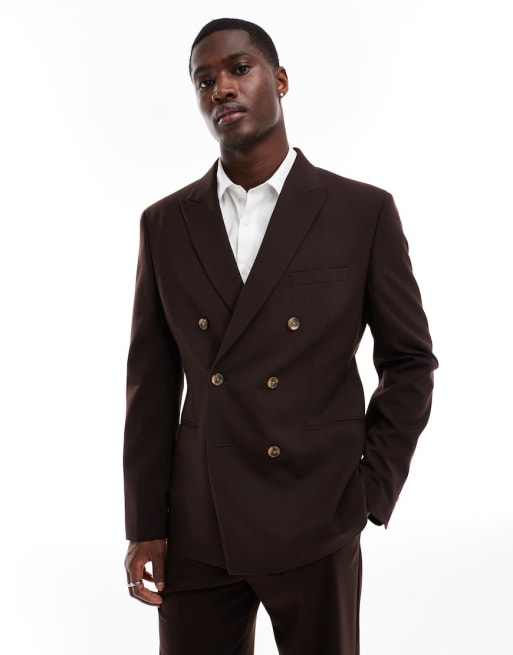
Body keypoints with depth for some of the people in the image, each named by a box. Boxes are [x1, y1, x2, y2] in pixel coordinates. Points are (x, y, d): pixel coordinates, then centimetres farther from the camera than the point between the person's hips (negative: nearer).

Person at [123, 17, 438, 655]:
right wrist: (144, 525, 2)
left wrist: (373, 490, -4)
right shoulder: (164, 224, 3)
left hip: (316, 527, -2)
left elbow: (409, 360, 2)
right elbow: (152, 382, 4)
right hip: (195, 531, 2)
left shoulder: (363, 212, -4)